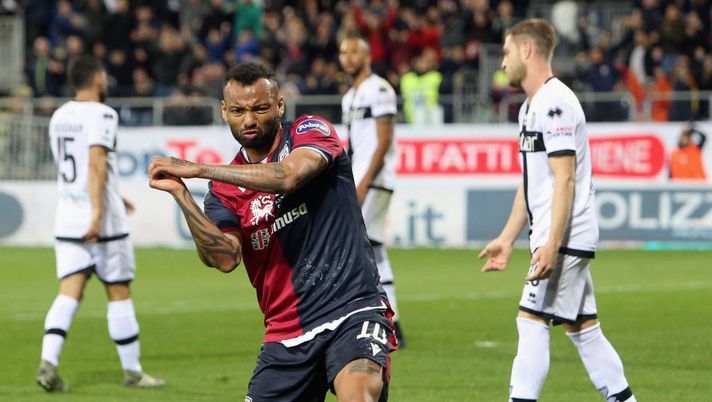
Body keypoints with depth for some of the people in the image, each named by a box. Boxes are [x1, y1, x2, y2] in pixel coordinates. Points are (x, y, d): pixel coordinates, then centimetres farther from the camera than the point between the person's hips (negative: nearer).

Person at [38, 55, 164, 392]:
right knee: (119, 293, 5)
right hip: (102, 222, -6)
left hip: (67, 218, 6)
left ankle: (48, 362, -19)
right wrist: (98, 212, -28)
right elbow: (96, 164, -23)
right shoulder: (101, 115, -11)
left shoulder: (59, 117, 13)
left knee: (69, 293, -1)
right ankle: (132, 371, 12)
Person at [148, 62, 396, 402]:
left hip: (352, 310, -5)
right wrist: (181, 194, -16)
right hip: (286, 333, 5)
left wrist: (197, 168, -18)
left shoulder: (311, 131, 1)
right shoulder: (224, 189, 11)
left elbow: (289, 176, -22)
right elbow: (226, 258, -7)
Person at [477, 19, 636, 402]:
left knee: (532, 322, -11)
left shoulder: (555, 102, -14)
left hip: (566, 236, -10)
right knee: (582, 328, 10)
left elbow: (565, 180, -20)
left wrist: (552, 245, -26)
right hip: (557, 238, 10)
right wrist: (507, 238, 22)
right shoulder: (531, 107, 18)